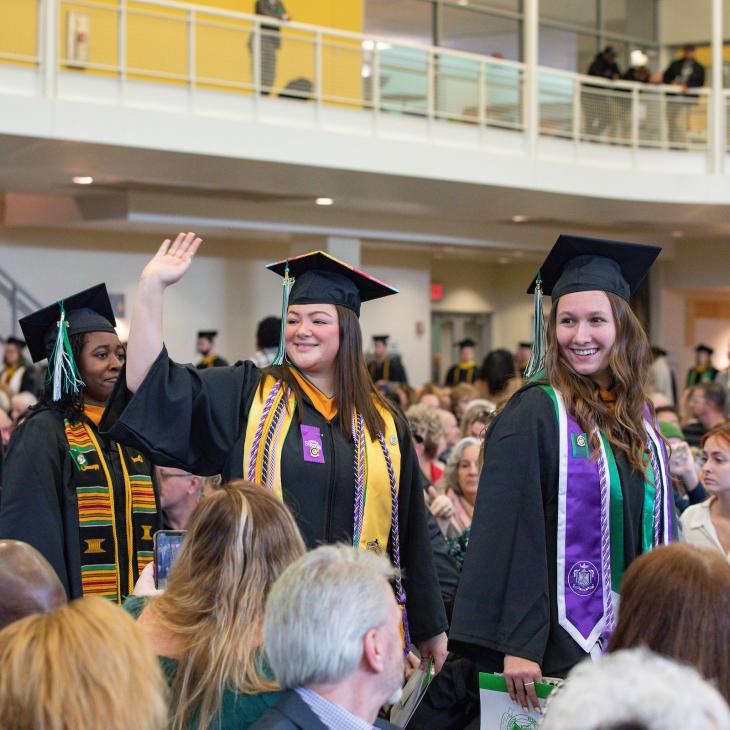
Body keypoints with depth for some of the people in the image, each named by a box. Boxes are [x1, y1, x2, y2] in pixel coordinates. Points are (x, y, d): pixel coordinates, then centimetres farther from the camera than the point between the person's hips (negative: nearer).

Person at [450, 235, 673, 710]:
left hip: (640, 645, 6)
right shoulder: (534, 415, -10)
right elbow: (510, 532, -16)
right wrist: (515, 645, -23)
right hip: (563, 649, -6)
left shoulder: (640, 420, 9)